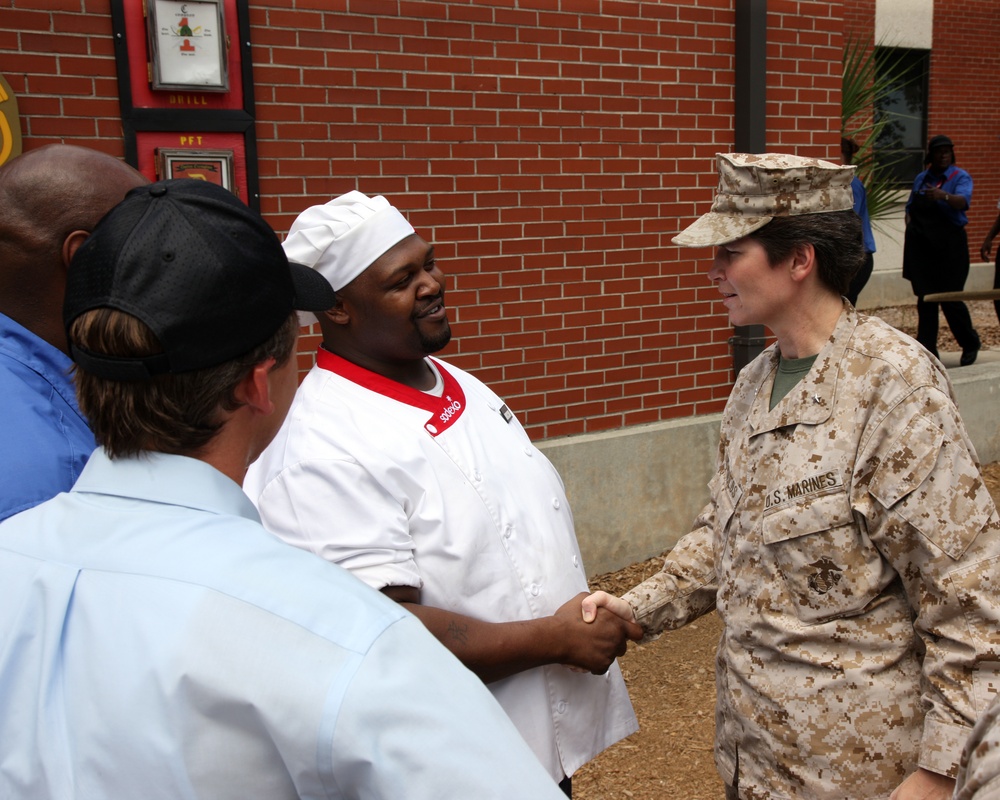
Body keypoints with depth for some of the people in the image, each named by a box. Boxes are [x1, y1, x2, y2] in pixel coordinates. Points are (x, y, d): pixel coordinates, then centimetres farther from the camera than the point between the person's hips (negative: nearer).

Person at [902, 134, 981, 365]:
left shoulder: (960, 176, -1)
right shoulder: (921, 179, 15)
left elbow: (964, 201, -20)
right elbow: (910, 208, 20)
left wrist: (943, 196, -40)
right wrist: (910, 225, 0)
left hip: (949, 246, -4)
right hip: (921, 246, 4)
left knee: (950, 299, -4)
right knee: (925, 299, 4)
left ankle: (971, 344, 19)